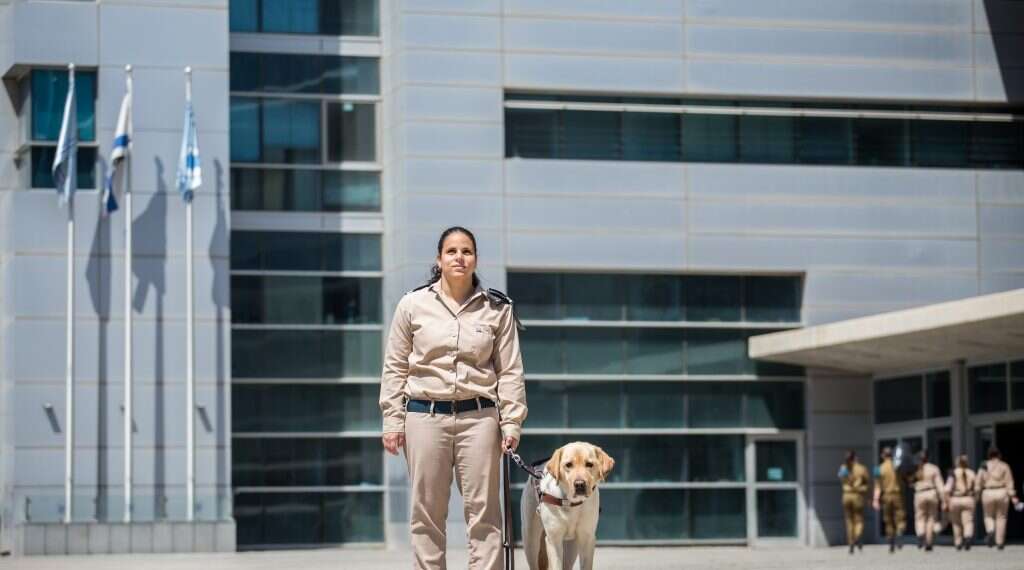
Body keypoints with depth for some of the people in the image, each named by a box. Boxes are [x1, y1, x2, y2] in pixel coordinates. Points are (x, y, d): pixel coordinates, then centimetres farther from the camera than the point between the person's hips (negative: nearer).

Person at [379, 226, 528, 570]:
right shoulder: (413, 305, 3)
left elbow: (510, 370, 5)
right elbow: (395, 368, 7)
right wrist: (393, 421, 2)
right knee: (427, 514, 4)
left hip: (478, 416, 0)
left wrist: (512, 422, -2)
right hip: (426, 415, 0)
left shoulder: (497, 308, 4)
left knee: (483, 512, -2)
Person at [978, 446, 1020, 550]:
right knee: (1001, 517, 10)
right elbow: (1009, 482, -3)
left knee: (988, 516, 15)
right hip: (1002, 493, 0)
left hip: (988, 493, 0)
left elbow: (979, 483, 0)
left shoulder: (984, 466, 3)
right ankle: (1000, 542, 6)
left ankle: (990, 531, -16)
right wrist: (1013, 496, -4)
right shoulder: (1004, 466, 1)